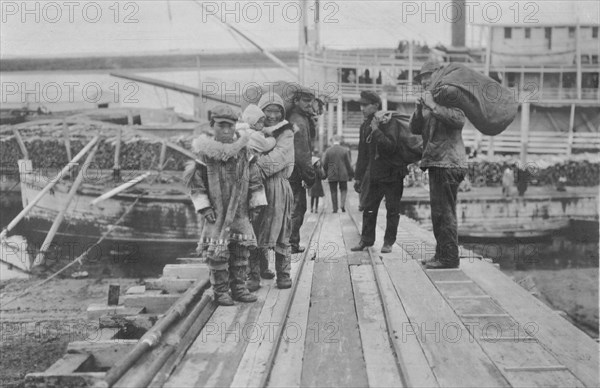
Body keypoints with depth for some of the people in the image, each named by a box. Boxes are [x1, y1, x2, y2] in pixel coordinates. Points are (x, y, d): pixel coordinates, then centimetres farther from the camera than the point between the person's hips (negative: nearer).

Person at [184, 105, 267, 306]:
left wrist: (256, 204, 6)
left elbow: (254, 180, 8)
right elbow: (195, 183, -4)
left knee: (241, 251, 9)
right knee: (217, 253, 0)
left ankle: (238, 287, 21)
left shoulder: (243, 152, 3)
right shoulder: (205, 154, -7)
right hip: (216, 213, -4)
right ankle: (220, 291, 12)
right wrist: (204, 207, -9)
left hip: (240, 212, 4)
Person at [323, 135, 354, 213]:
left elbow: (324, 164, -1)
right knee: (343, 189, 16)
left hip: (332, 175, 0)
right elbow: (348, 164, -1)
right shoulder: (345, 150, -3)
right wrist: (350, 174, 8)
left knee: (333, 192, 7)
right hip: (343, 174, 0)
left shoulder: (328, 150, -3)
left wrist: (326, 174, 12)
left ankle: (335, 208, 6)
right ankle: (342, 204, -1)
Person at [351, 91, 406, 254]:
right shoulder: (365, 125, 9)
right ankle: (366, 239, 19)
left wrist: (376, 130, -27)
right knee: (368, 208, 7)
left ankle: (388, 242, 12)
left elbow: (391, 146, -26)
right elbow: (362, 153, 15)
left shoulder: (390, 122, -11)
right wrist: (358, 177, 14)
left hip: (392, 173, -6)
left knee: (392, 210, 3)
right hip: (373, 174, 6)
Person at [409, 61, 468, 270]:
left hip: (448, 163, -9)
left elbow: (459, 119, -23)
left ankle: (449, 257, -4)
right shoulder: (430, 105, 22)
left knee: (445, 212, -9)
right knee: (438, 212, 13)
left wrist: (433, 106, -19)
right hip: (436, 163, 9)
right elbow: (414, 129, 12)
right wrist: (419, 110, -3)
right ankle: (442, 254, 21)